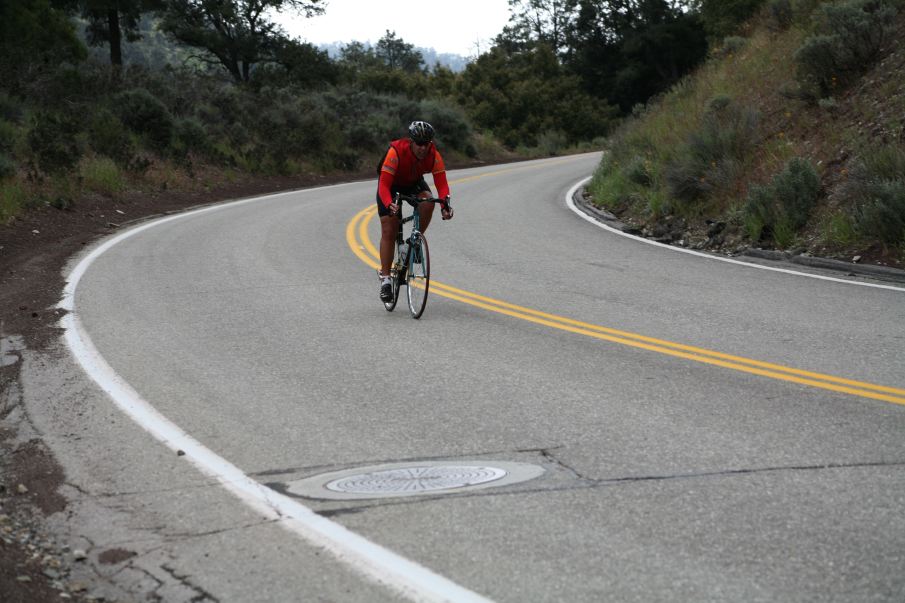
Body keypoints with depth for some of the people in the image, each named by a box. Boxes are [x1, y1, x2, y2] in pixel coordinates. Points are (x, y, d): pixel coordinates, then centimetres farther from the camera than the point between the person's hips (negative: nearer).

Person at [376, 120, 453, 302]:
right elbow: (384, 184, -39)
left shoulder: (434, 155, -27)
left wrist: (445, 204, -49)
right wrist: (389, 205, -57)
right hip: (391, 184, -3)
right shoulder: (396, 152, -37)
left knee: (427, 202, -30)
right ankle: (385, 278, -3)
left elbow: (441, 183, -29)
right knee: (388, 231, -10)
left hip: (414, 183, 3)